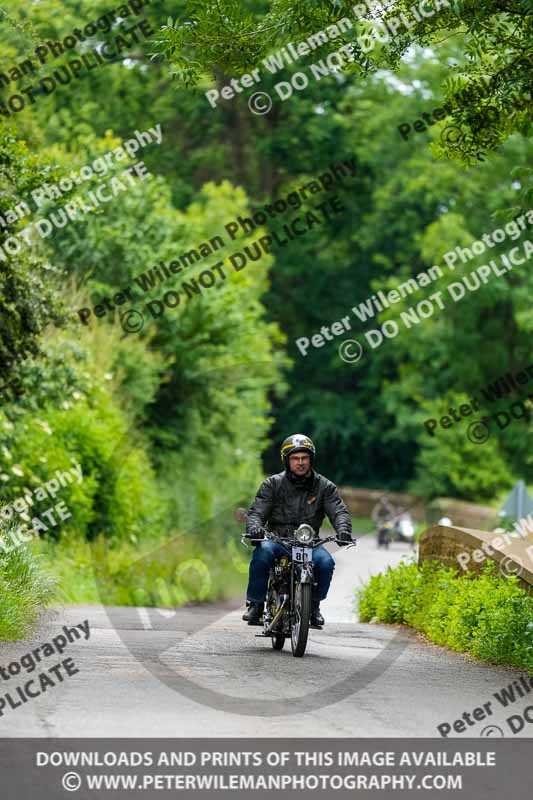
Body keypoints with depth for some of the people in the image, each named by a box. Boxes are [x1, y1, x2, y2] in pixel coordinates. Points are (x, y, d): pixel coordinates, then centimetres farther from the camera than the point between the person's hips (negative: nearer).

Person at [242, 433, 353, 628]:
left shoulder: (324, 486, 7)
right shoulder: (272, 484, 5)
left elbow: (339, 511, -4)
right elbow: (256, 511, -3)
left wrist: (343, 529, -28)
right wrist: (254, 527, -28)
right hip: (277, 540, -1)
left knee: (325, 562, -30)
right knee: (262, 552, -34)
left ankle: (314, 604, -3)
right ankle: (255, 603, -17)